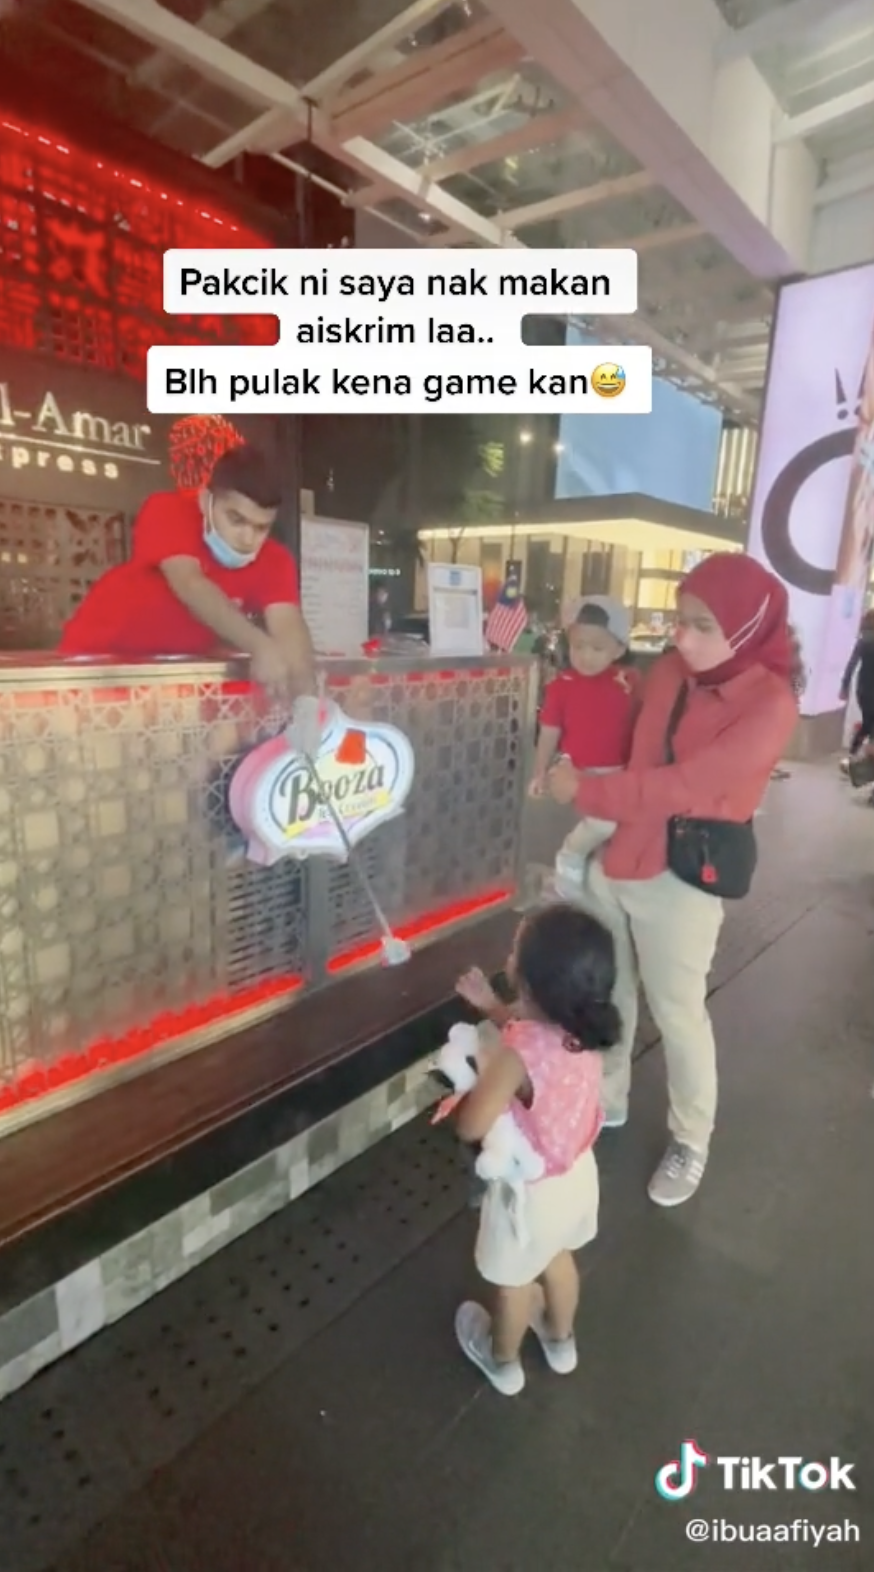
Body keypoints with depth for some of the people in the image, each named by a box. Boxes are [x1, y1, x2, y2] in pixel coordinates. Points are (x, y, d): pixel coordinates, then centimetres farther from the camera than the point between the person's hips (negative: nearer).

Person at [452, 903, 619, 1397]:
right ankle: (561, 1340, 60)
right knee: (558, 1258, 34)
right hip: (577, 1172, 6)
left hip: (530, 1189, -6)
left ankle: (503, 1361, 53)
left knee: (513, 1281, 25)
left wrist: (480, 1077, -16)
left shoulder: (517, 1056, -40)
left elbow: (472, 1127, -31)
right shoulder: (585, 1029, -18)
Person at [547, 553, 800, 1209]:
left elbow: (683, 785, -21)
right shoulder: (668, 670, 2)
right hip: (617, 855, 6)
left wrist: (585, 791, -15)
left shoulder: (770, 704, -16)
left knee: (678, 1013, 10)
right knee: (607, 994, 18)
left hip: (683, 876, -6)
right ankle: (606, 1103, 41)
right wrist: (601, 818, -2)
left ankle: (692, 1142, 34)